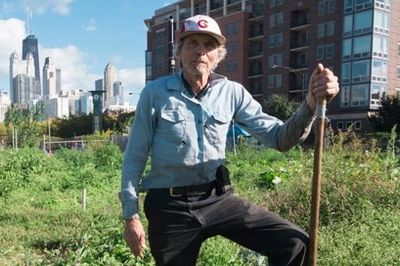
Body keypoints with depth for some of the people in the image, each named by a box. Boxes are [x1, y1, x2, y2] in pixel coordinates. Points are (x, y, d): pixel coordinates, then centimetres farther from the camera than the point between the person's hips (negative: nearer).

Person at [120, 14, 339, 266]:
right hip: (169, 206, -1)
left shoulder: (232, 93, 0)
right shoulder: (155, 93, -6)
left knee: (294, 243, -9)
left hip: (218, 199, 2)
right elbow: (135, 157, -1)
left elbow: (279, 137, -5)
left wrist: (311, 102, -23)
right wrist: (131, 216, -4)